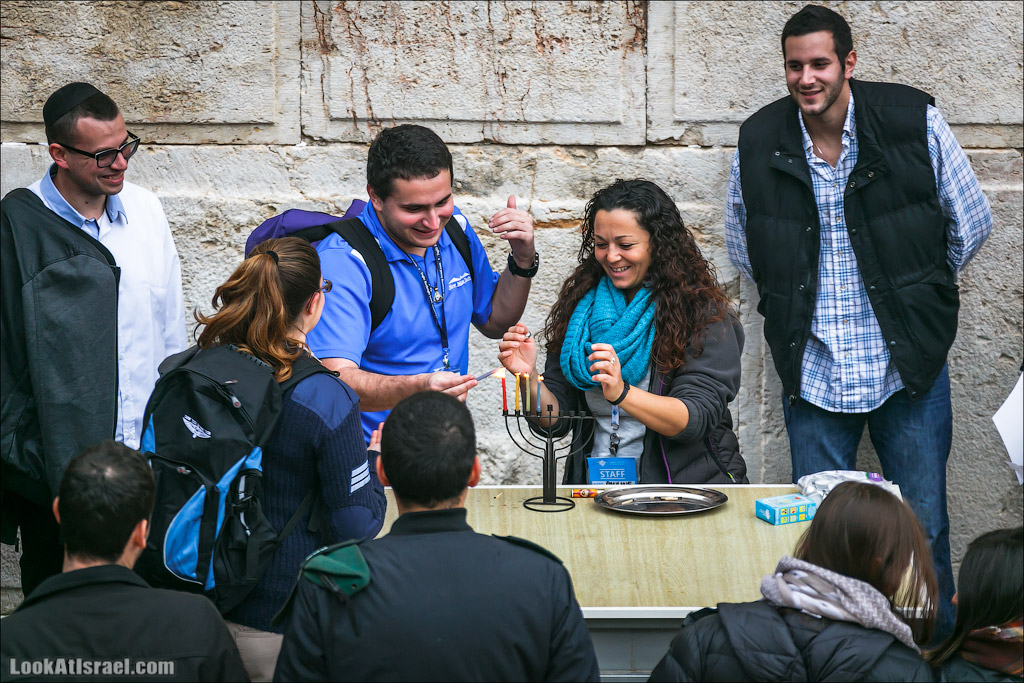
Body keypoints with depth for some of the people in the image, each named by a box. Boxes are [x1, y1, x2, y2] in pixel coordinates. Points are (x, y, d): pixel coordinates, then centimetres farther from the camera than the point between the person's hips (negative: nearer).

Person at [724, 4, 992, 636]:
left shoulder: (915, 122, -8)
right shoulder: (759, 144, -2)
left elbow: (971, 226, 6)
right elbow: (744, 249, 17)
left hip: (908, 367, -2)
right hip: (813, 368, 2)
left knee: (923, 531, 4)